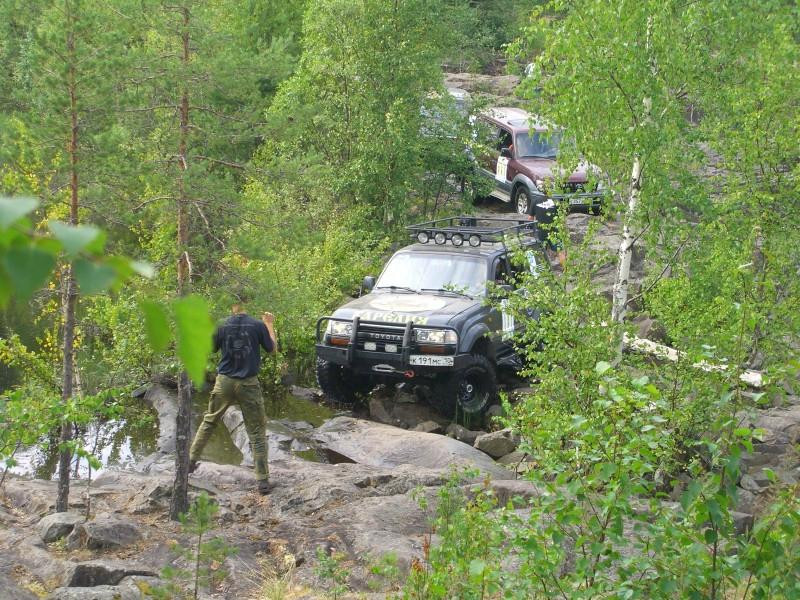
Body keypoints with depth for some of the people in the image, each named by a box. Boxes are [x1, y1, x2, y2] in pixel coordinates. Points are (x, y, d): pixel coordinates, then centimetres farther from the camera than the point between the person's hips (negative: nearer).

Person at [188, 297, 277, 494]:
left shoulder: (222, 326, -5)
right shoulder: (258, 325, -9)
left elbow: (211, 348, 9)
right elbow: (272, 348, 5)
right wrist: (270, 325, 17)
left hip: (224, 382, 2)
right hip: (249, 384, -1)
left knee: (209, 421, 21)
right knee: (257, 432, 3)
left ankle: (191, 461, 28)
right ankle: (263, 480, 0)